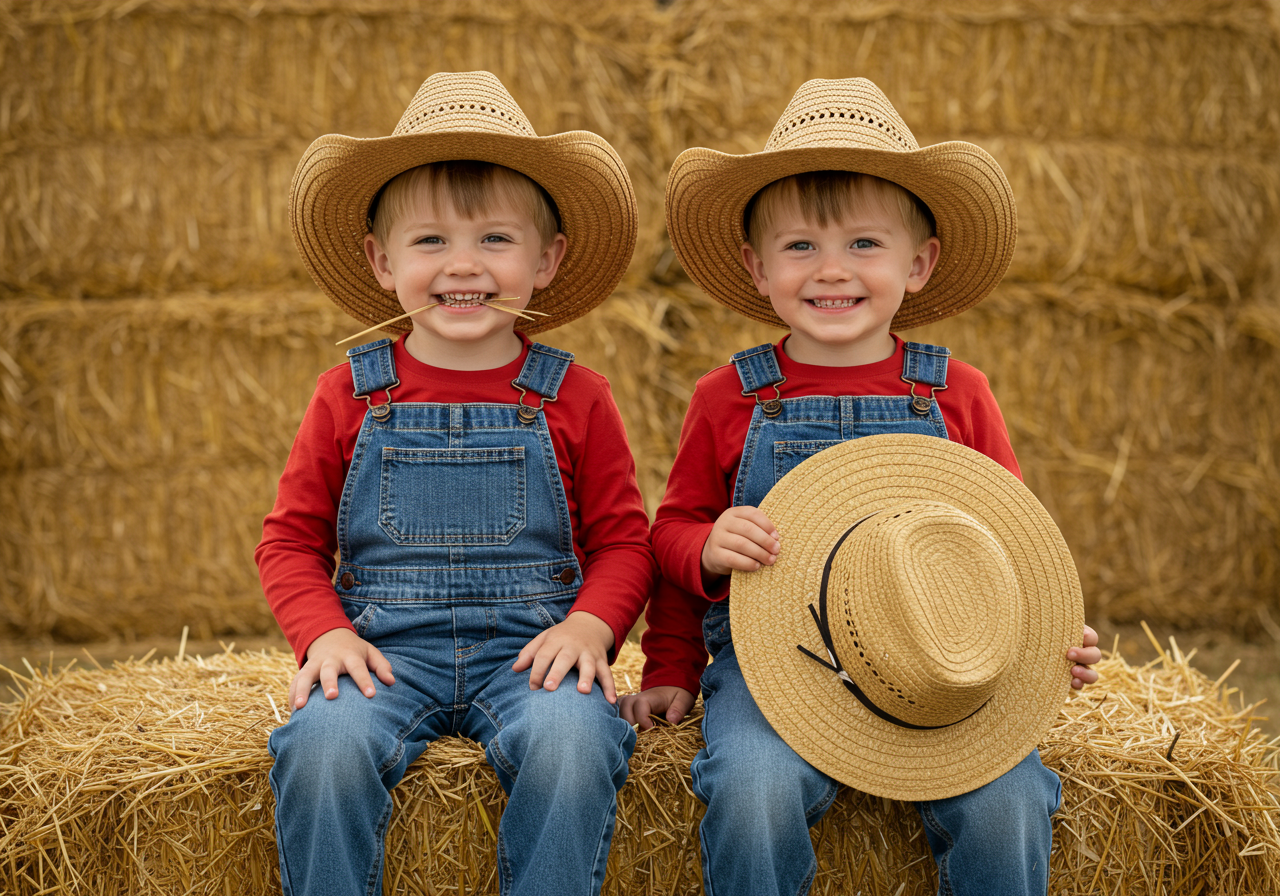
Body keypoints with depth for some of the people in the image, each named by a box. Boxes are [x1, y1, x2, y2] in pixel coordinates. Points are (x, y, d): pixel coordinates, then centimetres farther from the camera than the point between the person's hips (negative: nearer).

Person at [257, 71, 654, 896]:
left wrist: (589, 626, -10)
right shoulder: (351, 395, 7)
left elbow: (624, 540, 9)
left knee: (574, 746, -31)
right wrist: (324, 633, -7)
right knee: (324, 745, -30)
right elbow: (292, 539, 11)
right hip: (384, 647, 1)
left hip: (530, 647, 0)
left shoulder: (574, 398, 6)